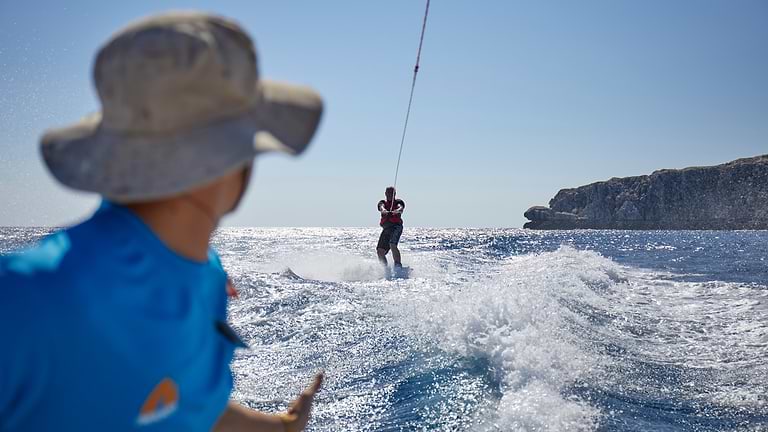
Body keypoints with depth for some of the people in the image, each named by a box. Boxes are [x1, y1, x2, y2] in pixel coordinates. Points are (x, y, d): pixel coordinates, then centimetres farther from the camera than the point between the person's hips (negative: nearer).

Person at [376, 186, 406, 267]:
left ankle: (398, 266, -32)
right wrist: (384, 210, -33)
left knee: (392, 245, -28)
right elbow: (381, 207, -7)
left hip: (396, 226, -5)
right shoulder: (383, 202, 17)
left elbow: (401, 208, -14)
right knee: (380, 251, -1)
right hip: (386, 228, 5)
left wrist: (396, 211, -39)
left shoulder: (398, 202, 10)